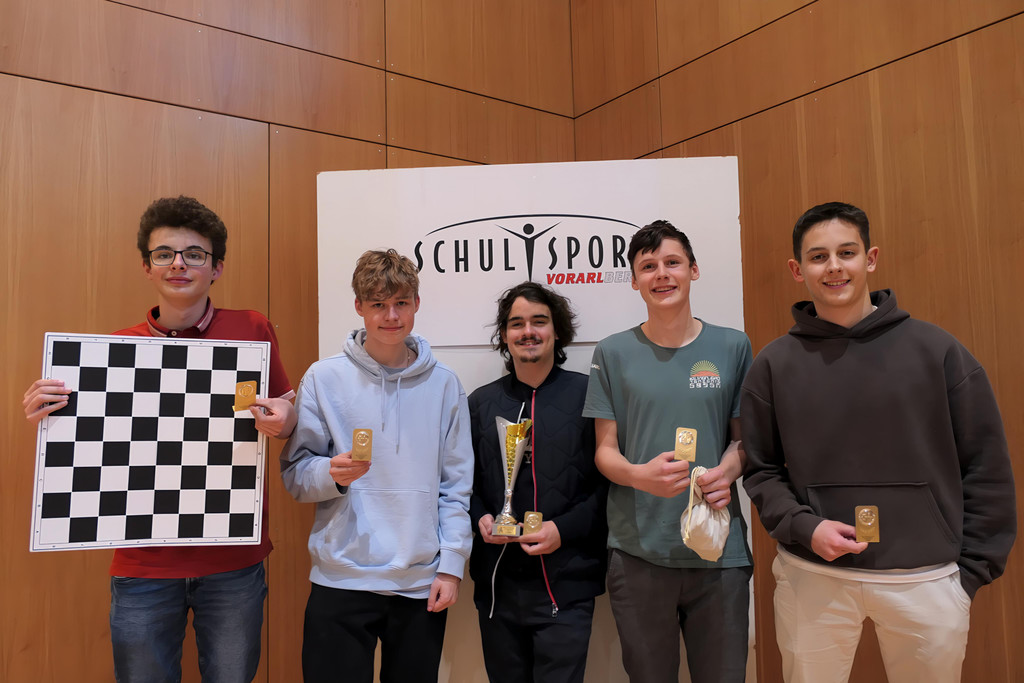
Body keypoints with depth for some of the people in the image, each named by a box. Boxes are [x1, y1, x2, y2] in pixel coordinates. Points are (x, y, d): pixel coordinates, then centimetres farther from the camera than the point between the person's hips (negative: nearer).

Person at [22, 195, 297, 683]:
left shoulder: (252, 331, -2)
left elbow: (286, 420, 5)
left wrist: (284, 424, -18)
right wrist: (48, 419, -11)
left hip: (233, 563, -1)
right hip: (143, 566, 1)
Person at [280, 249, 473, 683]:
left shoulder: (443, 384, 3)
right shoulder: (324, 378, -1)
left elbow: (456, 484, 4)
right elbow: (294, 475, 0)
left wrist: (451, 566, -1)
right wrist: (331, 473, -20)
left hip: (423, 584, 2)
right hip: (341, 580, -1)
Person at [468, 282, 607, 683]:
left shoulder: (587, 395, -3)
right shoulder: (481, 403, 9)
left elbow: (610, 480, -4)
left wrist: (564, 529, -13)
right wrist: (480, 517, -4)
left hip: (566, 587, -3)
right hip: (497, 586, 4)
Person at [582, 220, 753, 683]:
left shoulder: (732, 347, 4)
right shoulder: (613, 353, 2)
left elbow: (743, 436, 11)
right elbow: (605, 450, 4)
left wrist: (727, 471, -11)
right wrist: (640, 475, -18)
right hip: (637, 552, 0)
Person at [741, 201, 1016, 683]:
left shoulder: (936, 350, -1)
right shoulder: (774, 364, 0)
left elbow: (986, 467, 2)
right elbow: (761, 470, 4)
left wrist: (973, 570, 0)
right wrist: (804, 527, -11)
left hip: (927, 579, 0)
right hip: (812, 578, 0)